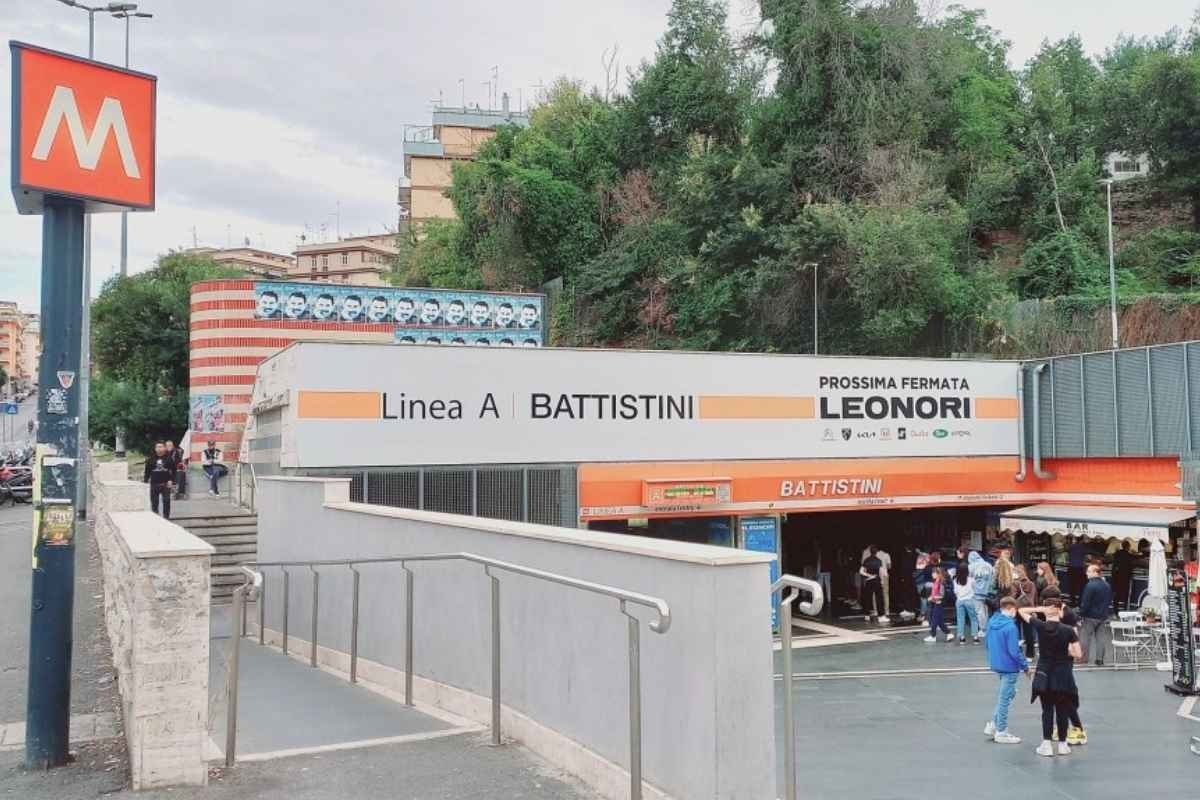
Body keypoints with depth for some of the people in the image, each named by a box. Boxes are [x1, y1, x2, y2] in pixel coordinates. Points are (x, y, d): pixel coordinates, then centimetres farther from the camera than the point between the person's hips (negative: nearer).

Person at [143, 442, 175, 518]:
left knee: (166, 502, 2)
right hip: (154, 484, 1)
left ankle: (166, 517, 11)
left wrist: (171, 480, -8)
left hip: (166, 484, -1)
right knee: (154, 502, 5)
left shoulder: (169, 459, 2)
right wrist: (145, 480, -2)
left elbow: (173, 471, 2)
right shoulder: (151, 459, 5)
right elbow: (147, 471, 7)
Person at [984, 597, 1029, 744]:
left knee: (1004, 695, 21)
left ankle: (993, 725, 21)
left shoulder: (992, 622, 2)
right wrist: (1025, 665, -9)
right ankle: (1001, 732, 15)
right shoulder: (1010, 627, -22)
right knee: (1005, 698, 4)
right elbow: (1014, 651, -22)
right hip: (1009, 667, -8)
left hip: (996, 664, 8)